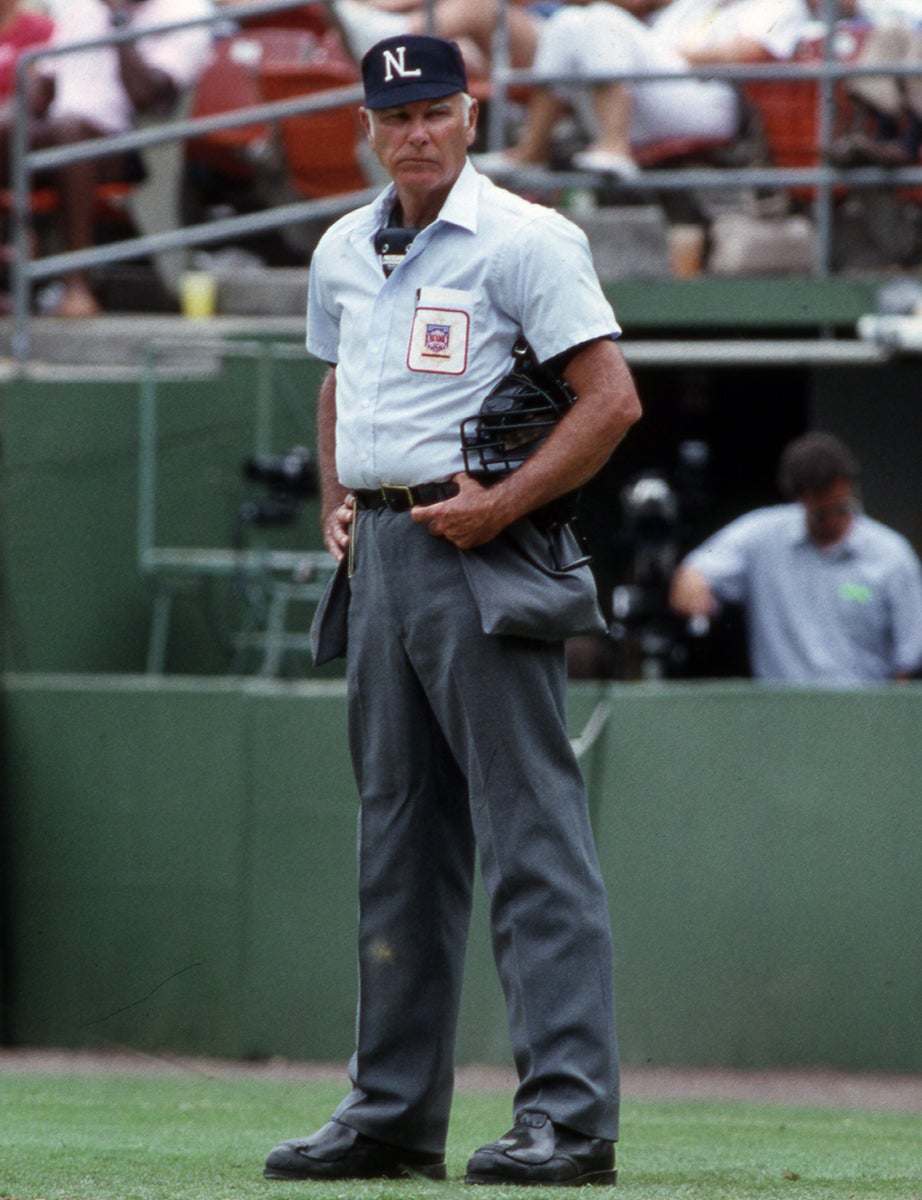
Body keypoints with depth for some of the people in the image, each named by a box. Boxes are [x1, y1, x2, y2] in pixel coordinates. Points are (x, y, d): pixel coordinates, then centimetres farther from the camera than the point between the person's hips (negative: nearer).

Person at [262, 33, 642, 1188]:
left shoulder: (524, 239, -7)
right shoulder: (343, 253, 15)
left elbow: (612, 399, -12)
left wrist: (501, 505, -17)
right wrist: (334, 505, 14)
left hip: (480, 550, -8)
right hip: (376, 558, 8)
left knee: (530, 832, -11)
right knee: (396, 834, 11)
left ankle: (569, 1115, -14)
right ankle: (393, 1113, 16)